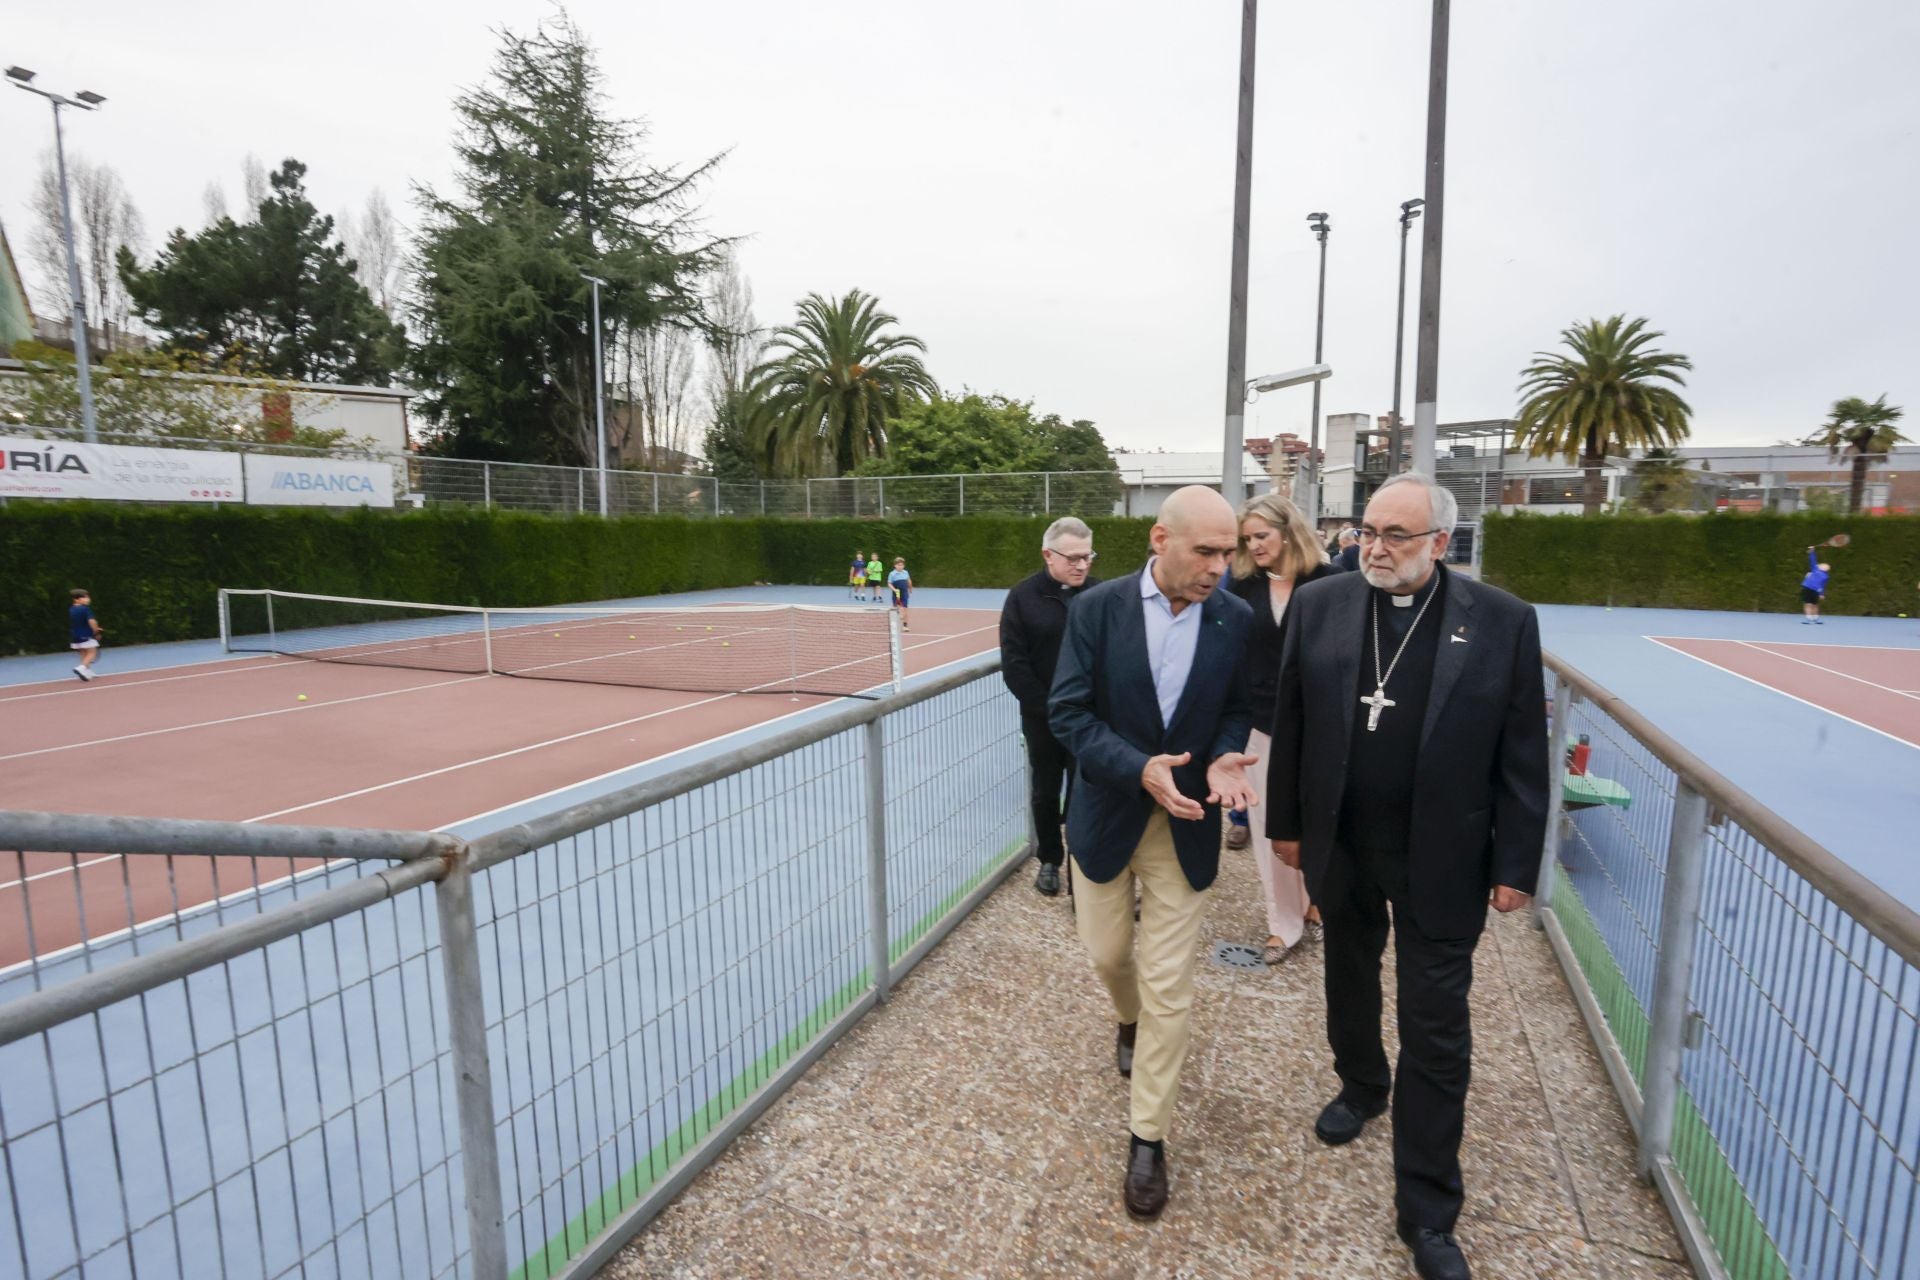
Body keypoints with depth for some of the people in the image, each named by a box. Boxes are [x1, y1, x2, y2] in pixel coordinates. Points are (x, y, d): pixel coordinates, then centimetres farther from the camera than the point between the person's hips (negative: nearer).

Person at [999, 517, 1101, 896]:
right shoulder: (1023, 597, -6)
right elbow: (1014, 665, -8)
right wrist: (1048, 709, -13)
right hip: (1042, 719, 0)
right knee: (1045, 793, 14)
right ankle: (1050, 860, 32)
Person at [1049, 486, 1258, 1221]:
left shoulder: (1238, 620, -8)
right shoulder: (1097, 608, -13)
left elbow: (1237, 708, 4)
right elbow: (1066, 711, -13)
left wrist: (1224, 758, -18)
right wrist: (1139, 770, -26)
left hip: (1185, 826, 0)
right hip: (1106, 815, 0)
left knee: (1168, 989, 4)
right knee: (1107, 955, 19)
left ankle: (1148, 1137, 23)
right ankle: (1129, 1019, 55)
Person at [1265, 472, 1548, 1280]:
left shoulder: (1502, 622, -9)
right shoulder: (1318, 605, -5)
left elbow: (1522, 755, -5)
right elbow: (1290, 724, 0)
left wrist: (1516, 864, -5)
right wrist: (1285, 822, 3)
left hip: (1441, 861, -2)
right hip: (1340, 849, 2)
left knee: (1437, 1035, 7)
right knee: (1349, 985, 23)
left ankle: (1427, 1214, 23)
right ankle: (1361, 1086, 52)